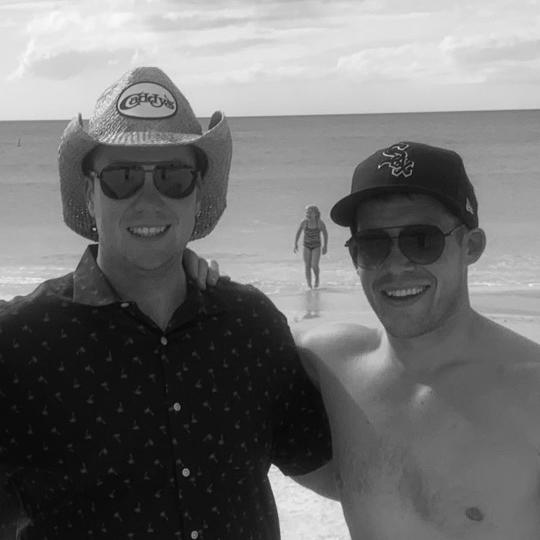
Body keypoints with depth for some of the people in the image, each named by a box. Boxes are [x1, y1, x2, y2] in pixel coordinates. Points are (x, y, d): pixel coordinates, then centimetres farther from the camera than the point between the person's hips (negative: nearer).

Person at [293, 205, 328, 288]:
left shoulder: (320, 222, -14)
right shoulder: (304, 222, -11)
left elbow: (325, 234, 0)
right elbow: (298, 233, 3)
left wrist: (325, 246, 1)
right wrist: (295, 244, -4)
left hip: (316, 247, -2)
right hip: (307, 246, 2)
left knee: (314, 265, -14)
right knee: (307, 266, -5)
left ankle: (317, 278, 17)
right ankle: (309, 285, 7)